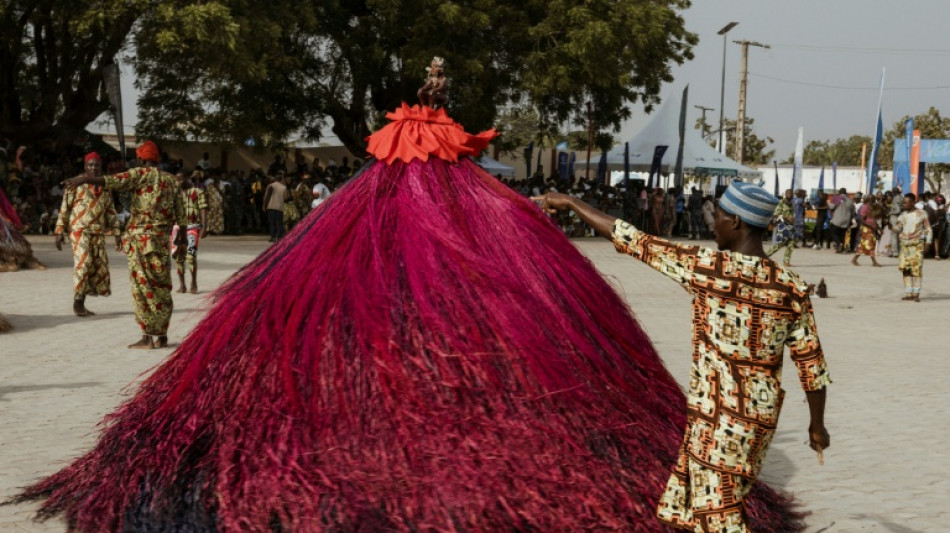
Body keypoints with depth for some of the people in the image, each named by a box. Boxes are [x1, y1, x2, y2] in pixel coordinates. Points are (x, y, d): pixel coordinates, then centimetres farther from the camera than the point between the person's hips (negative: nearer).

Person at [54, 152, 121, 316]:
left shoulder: (105, 188, 14)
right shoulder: (76, 184, 0)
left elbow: (111, 212, 17)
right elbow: (64, 208, 0)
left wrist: (117, 234, 10)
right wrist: (60, 231, -5)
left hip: (98, 233, 5)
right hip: (80, 231, -5)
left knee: (99, 266, 2)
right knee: (83, 263, -17)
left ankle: (81, 304, 10)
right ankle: (77, 301, -9)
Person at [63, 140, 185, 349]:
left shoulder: (141, 174, -4)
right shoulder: (172, 180, 12)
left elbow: (114, 181, -22)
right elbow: (179, 214, 15)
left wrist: (85, 179, -31)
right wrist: (181, 234, 31)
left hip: (141, 238, -5)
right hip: (162, 238, 5)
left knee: (143, 287, -3)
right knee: (162, 288, 11)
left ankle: (148, 337, -4)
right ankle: (162, 335, 14)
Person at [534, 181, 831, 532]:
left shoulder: (708, 267, -16)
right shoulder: (791, 288, -3)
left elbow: (635, 243, -10)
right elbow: (811, 362, 2)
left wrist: (570, 202, 1)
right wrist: (817, 423, 16)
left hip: (718, 416, -6)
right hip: (762, 416, 6)